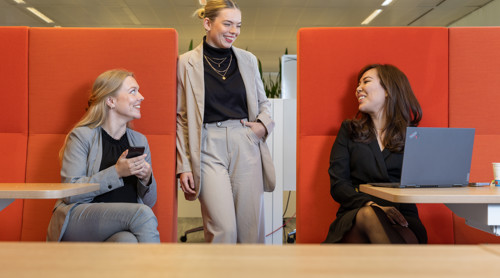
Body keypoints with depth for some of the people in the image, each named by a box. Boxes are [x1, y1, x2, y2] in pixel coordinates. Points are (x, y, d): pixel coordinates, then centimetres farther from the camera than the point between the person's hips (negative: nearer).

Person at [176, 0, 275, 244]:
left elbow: (263, 101, 22)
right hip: (209, 149, -3)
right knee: (223, 228, -10)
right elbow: (181, 118, 4)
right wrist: (183, 166, -1)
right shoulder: (186, 63, 3)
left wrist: (264, 123, -1)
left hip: (246, 146, 3)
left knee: (252, 227, 4)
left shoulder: (248, 60, 12)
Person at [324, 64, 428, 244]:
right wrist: (373, 205, -14)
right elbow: (337, 185, 5)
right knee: (369, 214, -37)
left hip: (401, 216, 0)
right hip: (355, 216, 0)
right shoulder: (349, 130, 17)